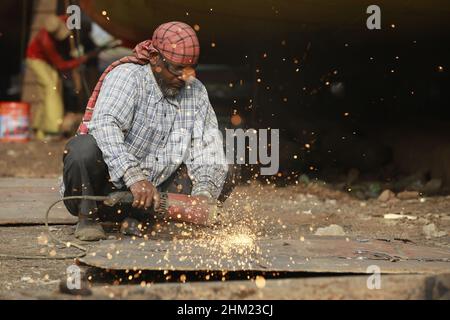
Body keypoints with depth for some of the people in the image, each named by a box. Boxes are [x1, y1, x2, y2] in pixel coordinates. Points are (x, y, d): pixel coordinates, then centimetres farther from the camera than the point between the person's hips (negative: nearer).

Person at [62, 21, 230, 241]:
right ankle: (87, 217, -7)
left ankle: (137, 217, -4)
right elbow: (104, 125, -30)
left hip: (145, 198, 5)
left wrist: (204, 192, -22)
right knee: (84, 148, -35)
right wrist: (134, 177, -42)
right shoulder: (127, 76, -13)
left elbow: (208, 147, -3)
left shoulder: (195, 91, 4)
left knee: (219, 175, -4)